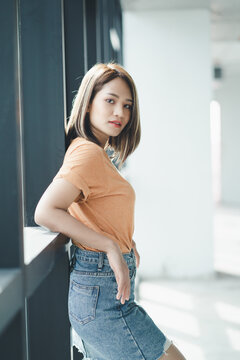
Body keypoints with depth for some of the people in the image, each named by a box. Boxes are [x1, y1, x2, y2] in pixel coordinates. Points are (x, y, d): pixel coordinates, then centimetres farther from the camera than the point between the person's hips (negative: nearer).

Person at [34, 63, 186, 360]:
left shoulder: (98, 153, 15)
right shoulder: (88, 152, -16)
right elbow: (45, 213, -27)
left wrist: (124, 240, 12)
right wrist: (112, 246, -23)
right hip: (103, 294, -10)